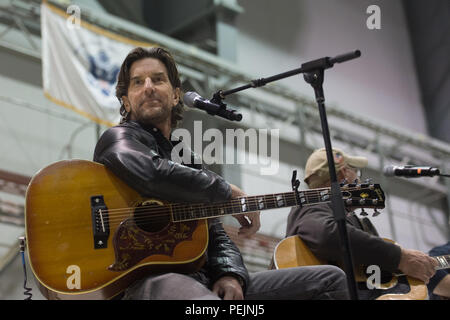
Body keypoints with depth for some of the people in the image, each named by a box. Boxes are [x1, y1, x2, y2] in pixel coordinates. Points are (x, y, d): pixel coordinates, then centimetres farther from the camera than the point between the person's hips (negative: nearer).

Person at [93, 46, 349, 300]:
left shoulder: (188, 159, 27)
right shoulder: (119, 138, 5)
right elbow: (152, 173, -20)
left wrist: (231, 275, -2)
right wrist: (227, 192, -7)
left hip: (204, 280, 8)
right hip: (147, 278, -8)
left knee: (330, 279, 2)